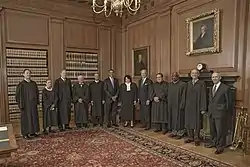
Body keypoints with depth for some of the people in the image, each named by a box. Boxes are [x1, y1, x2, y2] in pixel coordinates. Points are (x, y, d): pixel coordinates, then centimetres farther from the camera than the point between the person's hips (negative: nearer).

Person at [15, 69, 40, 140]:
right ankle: (25, 134, 14)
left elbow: (37, 92, 13)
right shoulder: (21, 84, -9)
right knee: (25, 118, 3)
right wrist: (21, 105, -14)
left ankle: (32, 132, 23)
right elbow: (18, 95, -10)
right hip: (25, 104, -5)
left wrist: (37, 101, 8)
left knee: (34, 117, 10)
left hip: (33, 104, 5)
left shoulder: (34, 83, 6)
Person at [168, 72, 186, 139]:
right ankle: (174, 132, 23)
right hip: (171, 105, 6)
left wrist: (182, 105, -17)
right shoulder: (170, 84, 11)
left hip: (178, 105, -6)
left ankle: (180, 133, 14)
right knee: (172, 118, 11)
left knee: (179, 118, 2)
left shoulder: (183, 84, -8)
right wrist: (169, 104, 11)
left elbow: (183, 96, -11)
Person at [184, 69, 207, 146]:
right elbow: (187, 95, 10)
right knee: (188, 122, 10)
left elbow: (203, 96, -9)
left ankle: (196, 138, 20)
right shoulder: (189, 83, 10)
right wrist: (185, 105, 5)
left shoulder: (201, 83, -5)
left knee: (197, 123, 5)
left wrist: (203, 108, -12)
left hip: (197, 107, -4)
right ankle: (190, 137, 25)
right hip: (189, 106, 5)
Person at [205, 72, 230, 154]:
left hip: (220, 113, -7)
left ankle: (220, 146, 13)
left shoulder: (225, 88, -8)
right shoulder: (211, 88, 14)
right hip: (211, 113, 7)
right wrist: (209, 109, 10)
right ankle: (213, 142, 32)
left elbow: (228, 101, -5)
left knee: (220, 130, 1)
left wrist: (225, 111, -4)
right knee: (212, 130, 17)